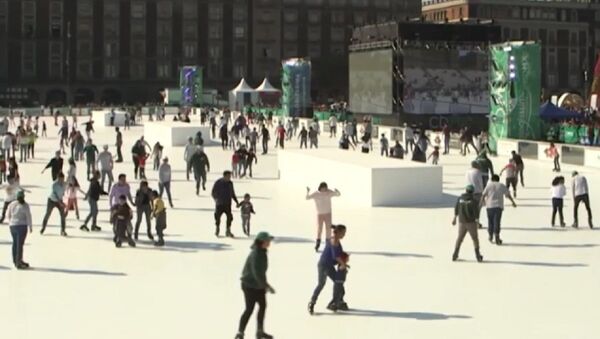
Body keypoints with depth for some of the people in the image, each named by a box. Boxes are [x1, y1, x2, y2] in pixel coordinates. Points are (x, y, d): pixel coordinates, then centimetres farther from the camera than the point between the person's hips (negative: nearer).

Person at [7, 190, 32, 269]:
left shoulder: (11, 204, 5)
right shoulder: (25, 206, -10)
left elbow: (9, 216, 11)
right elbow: (28, 217, -10)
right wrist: (30, 227, -2)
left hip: (13, 226, 6)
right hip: (22, 226, -6)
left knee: (15, 243, 15)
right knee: (20, 244, -4)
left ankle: (15, 261, 23)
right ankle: (19, 263, -4)